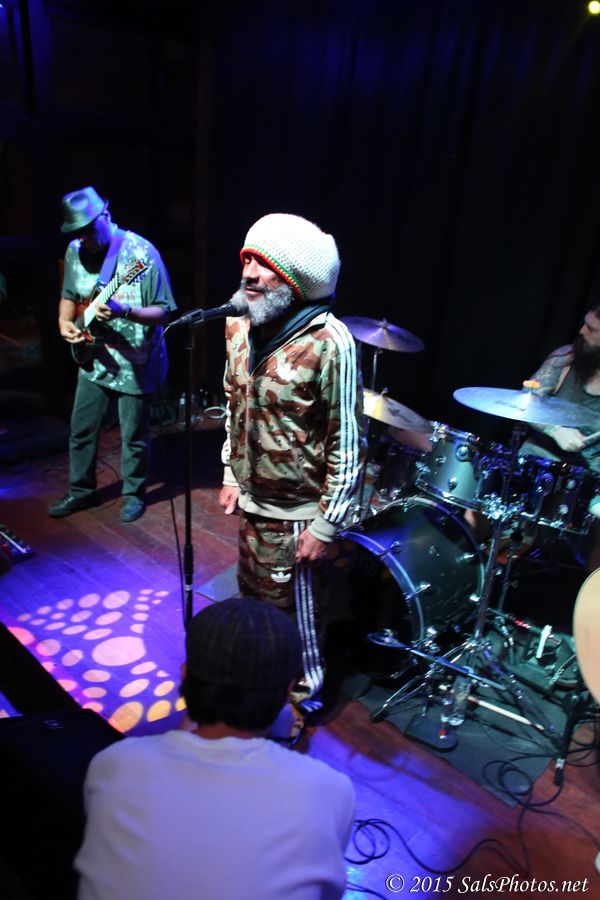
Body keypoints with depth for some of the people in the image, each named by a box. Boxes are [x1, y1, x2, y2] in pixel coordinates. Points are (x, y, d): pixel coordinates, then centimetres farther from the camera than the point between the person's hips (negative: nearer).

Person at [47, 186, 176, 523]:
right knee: (81, 429, 14)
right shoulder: (75, 251, 1)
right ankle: (82, 491, 33)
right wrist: (65, 322, -3)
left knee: (134, 435, 7)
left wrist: (125, 311, -34)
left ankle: (134, 495, 28)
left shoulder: (142, 252, -18)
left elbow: (164, 312, -18)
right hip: (93, 359, 6)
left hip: (135, 363, -6)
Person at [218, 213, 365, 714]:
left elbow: (348, 443, -19)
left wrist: (326, 526, -16)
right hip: (251, 501, 7)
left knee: (294, 608, 12)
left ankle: (304, 696, 39)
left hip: (297, 512, -7)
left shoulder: (328, 342, -23)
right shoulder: (239, 325, -1)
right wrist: (231, 474, 12)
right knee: (253, 598, 24)